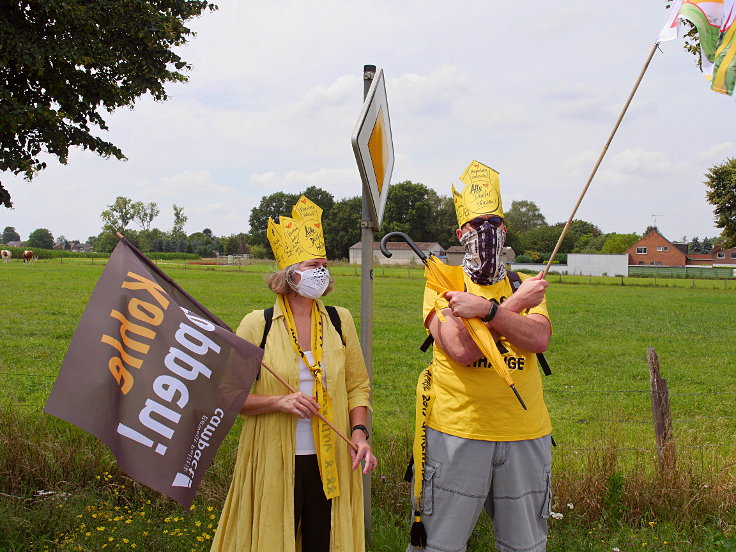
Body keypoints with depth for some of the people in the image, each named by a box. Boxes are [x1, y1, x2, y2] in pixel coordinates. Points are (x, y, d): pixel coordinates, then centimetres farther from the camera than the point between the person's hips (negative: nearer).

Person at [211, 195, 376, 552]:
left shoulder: (339, 321, 5)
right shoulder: (257, 325, -4)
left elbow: (357, 386, 10)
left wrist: (359, 432, -4)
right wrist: (279, 402, -16)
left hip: (331, 463, 3)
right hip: (275, 463, -2)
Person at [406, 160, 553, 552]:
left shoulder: (526, 285, 10)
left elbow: (539, 340, -10)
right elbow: (462, 349, -17)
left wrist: (487, 308, -22)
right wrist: (516, 303, -11)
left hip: (524, 434, 3)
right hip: (456, 432, -3)